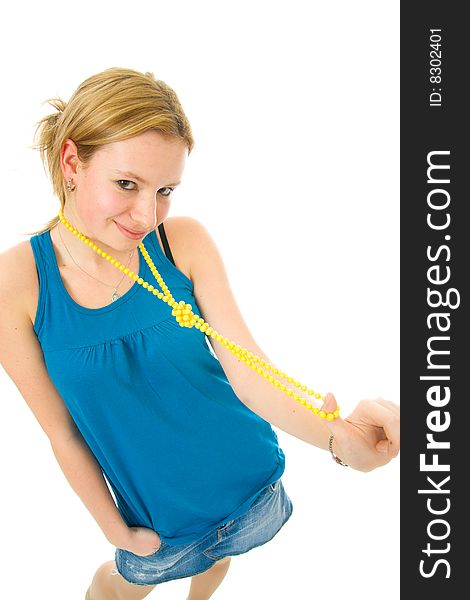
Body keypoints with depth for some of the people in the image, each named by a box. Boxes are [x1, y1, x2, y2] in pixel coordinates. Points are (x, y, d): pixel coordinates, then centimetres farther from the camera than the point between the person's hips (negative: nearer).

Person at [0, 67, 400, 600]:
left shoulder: (185, 241, -18)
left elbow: (250, 373, -23)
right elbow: (62, 432, -12)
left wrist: (339, 437, -40)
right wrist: (116, 530, -4)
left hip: (248, 476, 2)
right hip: (158, 510, -2)